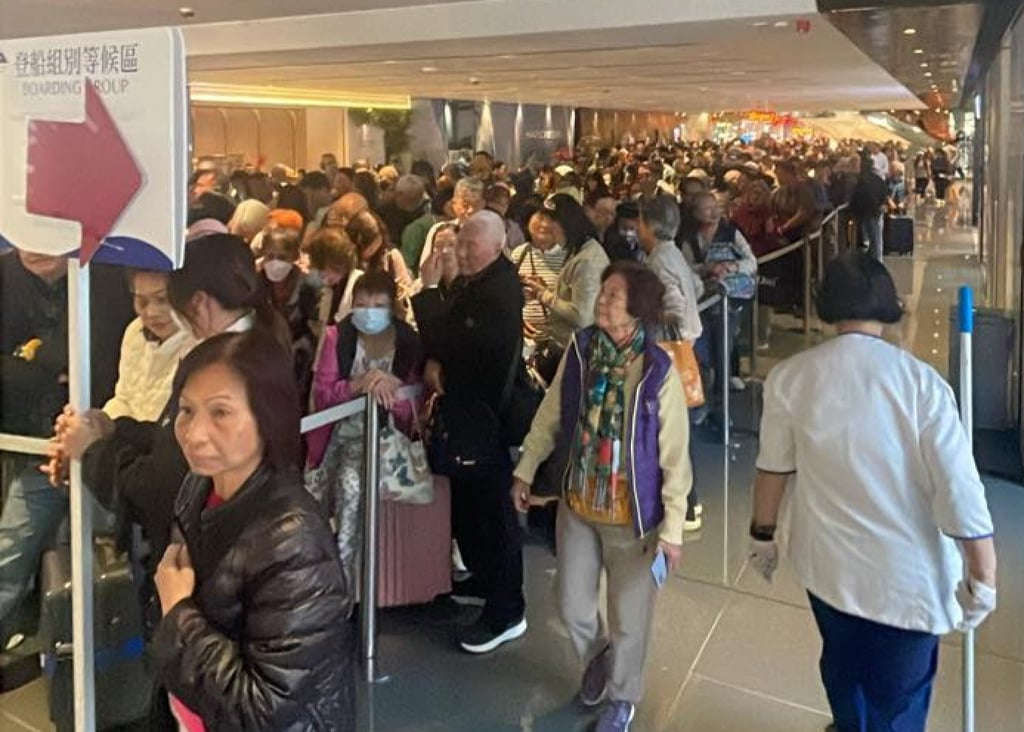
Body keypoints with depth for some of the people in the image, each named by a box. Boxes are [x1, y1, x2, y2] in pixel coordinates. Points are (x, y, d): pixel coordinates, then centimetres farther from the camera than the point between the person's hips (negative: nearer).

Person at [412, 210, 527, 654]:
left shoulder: (500, 292, -21)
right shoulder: (466, 280, 7)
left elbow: (449, 339, -26)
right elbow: (440, 336, 10)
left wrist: (430, 288, -18)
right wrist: (431, 362, -11)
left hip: (488, 413, -9)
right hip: (463, 406, 9)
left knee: (491, 509, -1)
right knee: (466, 502, 19)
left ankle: (506, 614, 10)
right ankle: (484, 580, 38)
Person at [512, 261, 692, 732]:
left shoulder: (658, 371, -20)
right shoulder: (580, 350, -8)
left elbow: (675, 456, -14)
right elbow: (550, 415, 5)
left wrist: (673, 528, -12)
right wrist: (525, 470, 9)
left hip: (633, 515, -4)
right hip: (578, 505, 4)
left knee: (629, 615, 14)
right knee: (572, 606, 17)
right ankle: (596, 660, 50)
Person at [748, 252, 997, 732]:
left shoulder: (790, 377, -11)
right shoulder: (921, 382, -17)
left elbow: (773, 469, -2)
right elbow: (960, 493, -17)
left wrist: (763, 537, 14)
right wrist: (983, 578, -6)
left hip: (827, 562, 3)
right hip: (908, 575, -3)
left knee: (842, 665, 28)